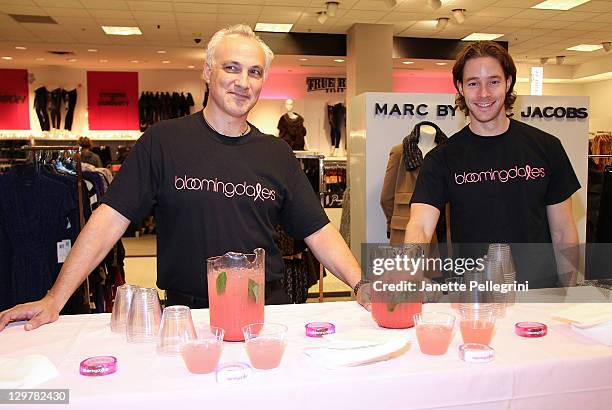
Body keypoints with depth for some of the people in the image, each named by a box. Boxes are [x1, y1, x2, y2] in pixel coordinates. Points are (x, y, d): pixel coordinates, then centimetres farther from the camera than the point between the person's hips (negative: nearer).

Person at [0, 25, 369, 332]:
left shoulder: (277, 153, 5)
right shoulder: (163, 141, -3)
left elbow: (319, 232, 4)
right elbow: (112, 217, -6)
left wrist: (362, 286, -8)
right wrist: (55, 299, -10)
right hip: (187, 313, -2)